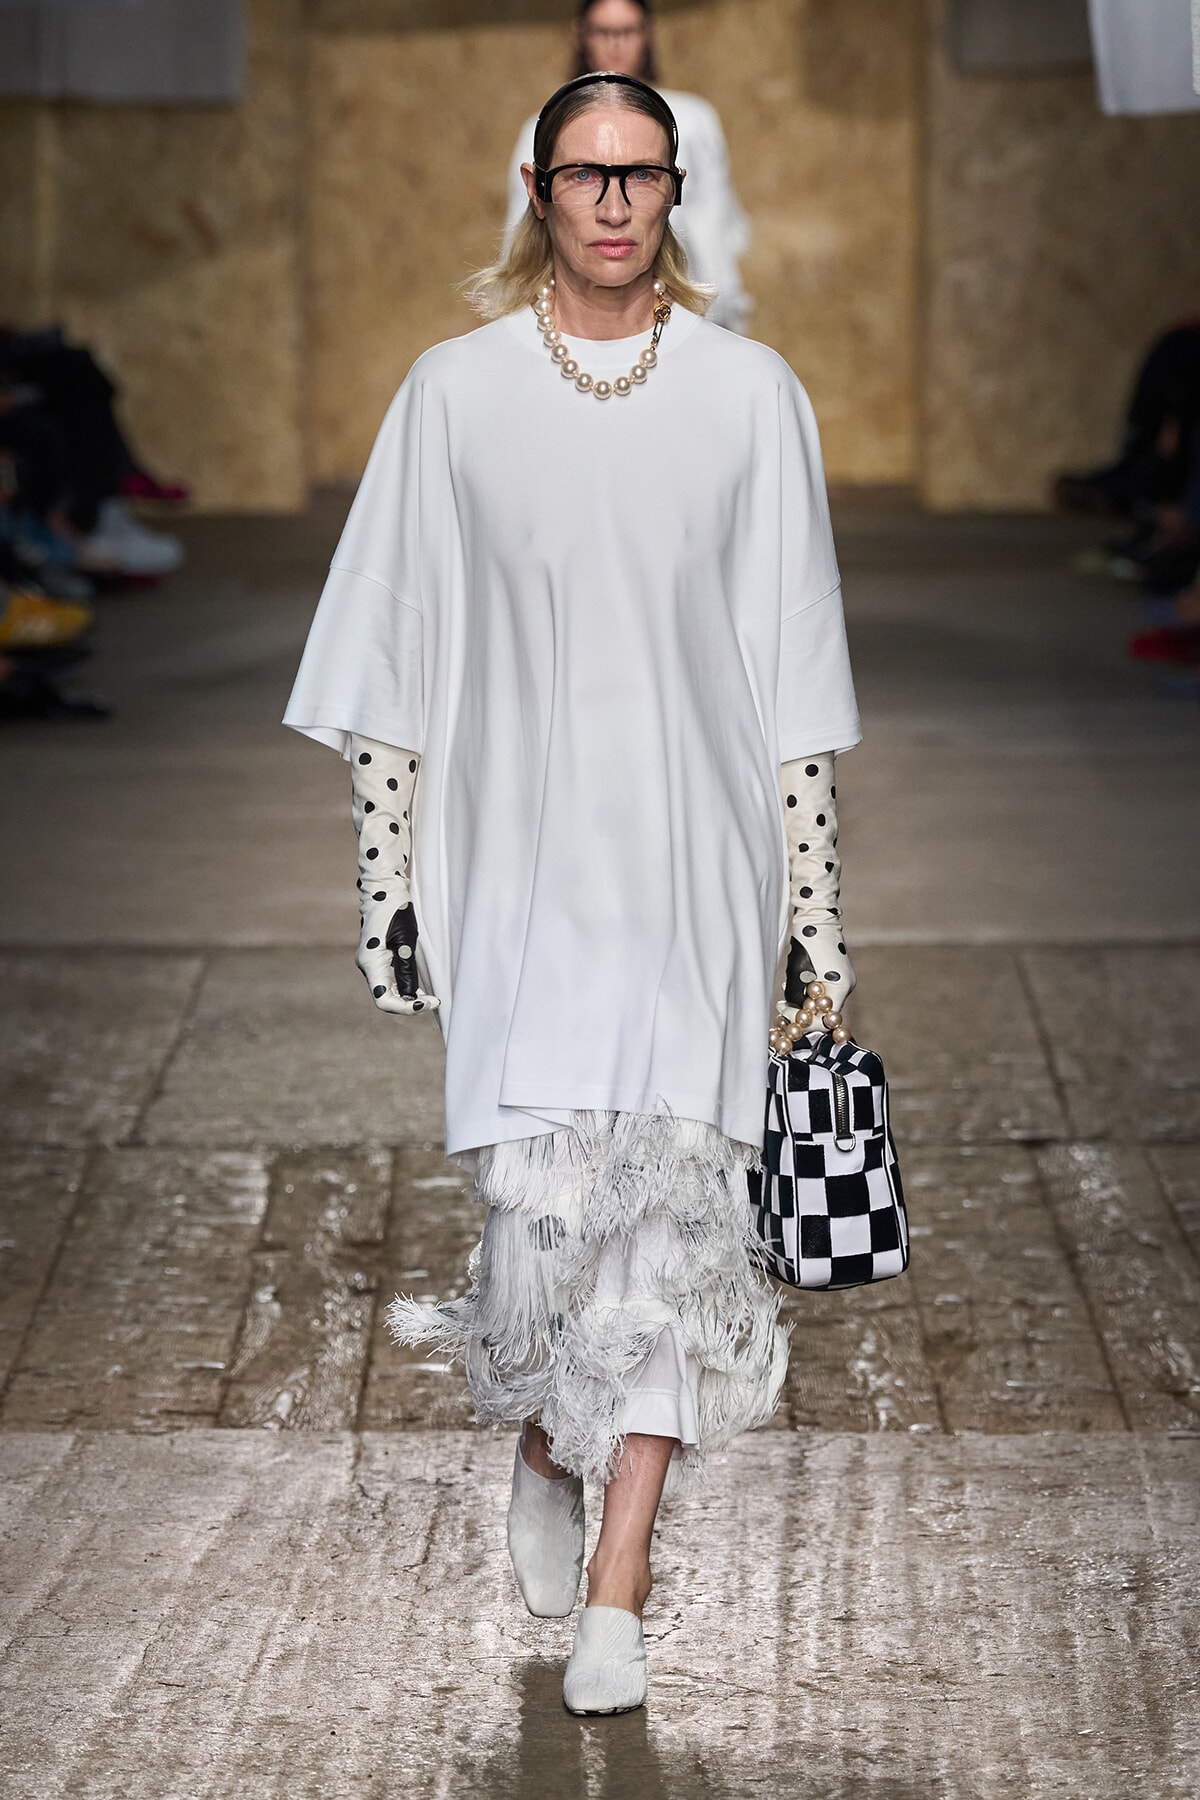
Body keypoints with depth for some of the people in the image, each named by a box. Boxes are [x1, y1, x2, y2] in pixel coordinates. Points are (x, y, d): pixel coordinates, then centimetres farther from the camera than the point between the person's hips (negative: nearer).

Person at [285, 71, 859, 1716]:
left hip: (692, 868, 1)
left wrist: (812, 904, 3)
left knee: (667, 1197, -5)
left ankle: (616, 1594, 1)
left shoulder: (750, 394, 3)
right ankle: (545, 1450, 27)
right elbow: (397, 661, 5)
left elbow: (795, 672, 5)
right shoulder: (455, 393, 3)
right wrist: (389, 880, 1)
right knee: (540, 1195, -7)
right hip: (520, 865, 0)